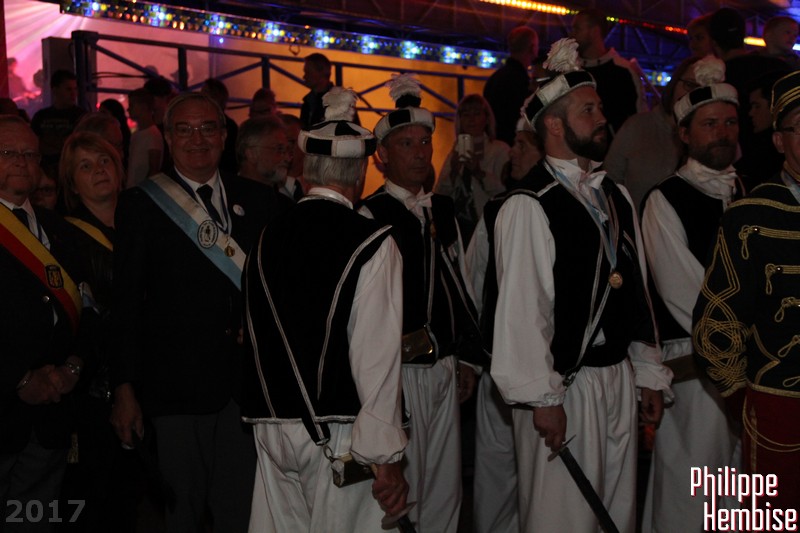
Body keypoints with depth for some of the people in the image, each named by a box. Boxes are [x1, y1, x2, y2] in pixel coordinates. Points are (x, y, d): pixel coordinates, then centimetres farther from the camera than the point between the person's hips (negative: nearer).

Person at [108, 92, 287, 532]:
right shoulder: (139, 204, -2)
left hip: (248, 379, 3)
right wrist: (124, 389, -5)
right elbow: (125, 302, -3)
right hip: (175, 381, -2)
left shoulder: (257, 200, 6)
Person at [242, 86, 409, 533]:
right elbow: (377, 357, -15)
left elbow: (255, 339, 10)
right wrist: (387, 459, -10)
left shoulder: (268, 238, 3)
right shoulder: (373, 243, -12)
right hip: (339, 436, -5)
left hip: (272, 426, 5)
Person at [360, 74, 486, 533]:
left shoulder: (443, 210, 11)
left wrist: (469, 357, 14)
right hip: (402, 371, -6)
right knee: (402, 493, 3)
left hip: (446, 369, 6)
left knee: (447, 492, 15)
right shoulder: (370, 216, -11)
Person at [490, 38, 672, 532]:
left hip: (620, 378, 7)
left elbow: (637, 289, 13)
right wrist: (541, 397, -16)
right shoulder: (528, 207, -14)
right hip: (565, 385, -7)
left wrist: (651, 373, 13)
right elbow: (520, 309, -17)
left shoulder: (617, 197, 11)